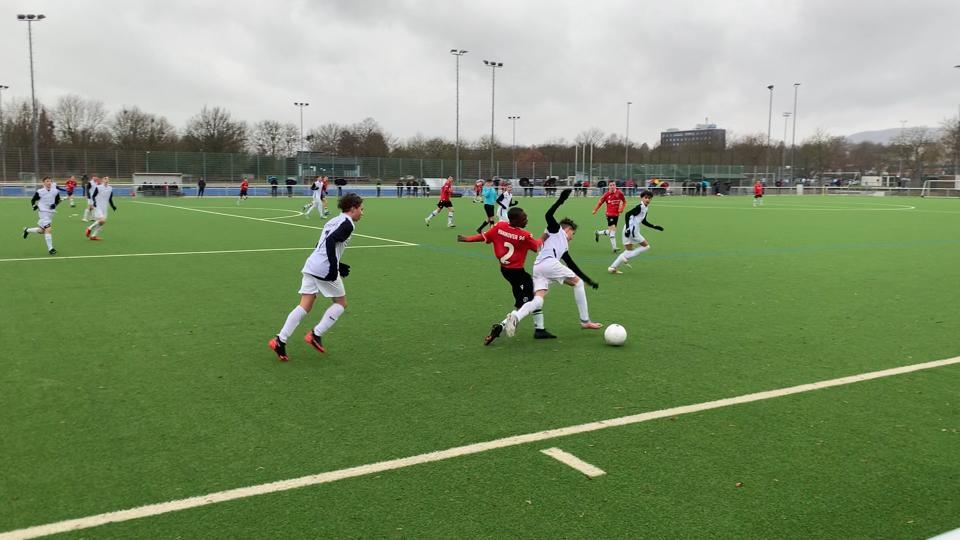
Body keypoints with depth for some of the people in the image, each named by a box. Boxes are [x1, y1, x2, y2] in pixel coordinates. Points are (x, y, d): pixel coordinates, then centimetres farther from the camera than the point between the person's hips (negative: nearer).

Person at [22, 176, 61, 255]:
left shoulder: (55, 191, -2)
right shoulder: (40, 191, -11)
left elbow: (58, 200, 13)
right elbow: (33, 200, 1)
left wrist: (55, 204, -7)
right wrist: (34, 205, -18)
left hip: (51, 212, 5)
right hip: (43, 212, -5)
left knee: (41, 231, 16)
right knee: (48, 229, -18)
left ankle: (27, 230, 44)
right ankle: (50, 248, -14)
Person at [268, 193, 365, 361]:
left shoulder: (333, 221, 23)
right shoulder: (347, 224, -5)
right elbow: (331, 241, -20)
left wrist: (338, 265, 27)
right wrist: (334, 267, -22)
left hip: (311, 265, 8)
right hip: (325, 270, -8)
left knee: (305, 306, 5)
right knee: (341, 303, 10)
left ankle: (280, 340, -5)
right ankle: (316, 334, 2)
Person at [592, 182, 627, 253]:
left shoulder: (619, 193, -1)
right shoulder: (606, 194, -6)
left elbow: (624, 201, 13)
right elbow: (600, 202, 2)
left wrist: (622, 208, -1)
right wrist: (595, 210, -5)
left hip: (616, 214, 4)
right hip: (610, 214, -4)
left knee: (611, 231, 10)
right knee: (613, 229, -13)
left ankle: (598, 233, 34)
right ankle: (614, 247, -9)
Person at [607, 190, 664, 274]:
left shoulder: (645, 208, 16)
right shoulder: (640, 207, -13)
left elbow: (643, 221, 28)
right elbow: (627, 214, -20)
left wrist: (655, 227, 27)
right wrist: (627, 227, -27)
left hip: (633, 231, 9)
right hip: (631, 230, -9)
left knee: (629, 250, 13)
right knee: (646, 246, 0)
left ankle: (612, 268, 10)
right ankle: (626, 257, -3)